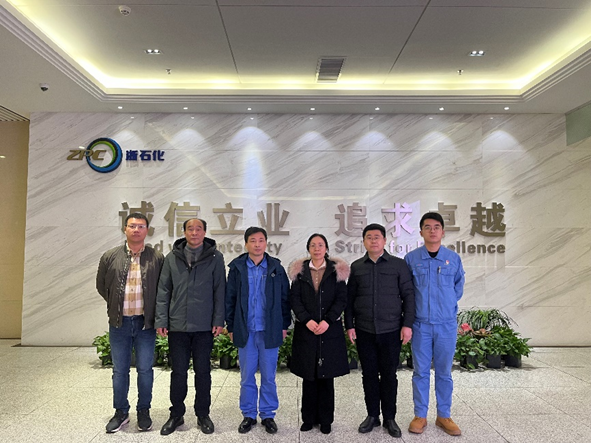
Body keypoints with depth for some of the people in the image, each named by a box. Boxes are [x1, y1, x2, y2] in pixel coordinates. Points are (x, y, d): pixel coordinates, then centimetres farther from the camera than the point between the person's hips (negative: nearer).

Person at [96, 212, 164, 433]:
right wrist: (116, 305, 11)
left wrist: (154, 312, 1)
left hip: (145, 323, -1)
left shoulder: (157, 258, -5)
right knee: (119, 370, 12)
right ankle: (121, 412, 29)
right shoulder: (110, 256, -1)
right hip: (119, 323, 2)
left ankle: (143, 412, 26)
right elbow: (101, 285, 11)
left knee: (145, 369, 8)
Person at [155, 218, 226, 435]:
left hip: (204, 326, -1)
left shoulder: (215, 257, -1)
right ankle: (176, 414, 29)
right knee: (178, 372, 11)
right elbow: (163, 291, 4)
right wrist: (161, 320, -1)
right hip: (177, 325, 1)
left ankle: (203, 414, 27)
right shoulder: (172, 257, 3)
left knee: (203, 371, 10)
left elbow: (219, 291, -2)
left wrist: (218, 320, -6)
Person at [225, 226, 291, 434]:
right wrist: (231, 327, 1)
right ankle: (248, 415, 28)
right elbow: (229, 299, 2)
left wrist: (285, 325, 2)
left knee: (268, 377, 10)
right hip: (245, 331, 0)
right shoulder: (237, 268, 0)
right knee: (247, 377, 12)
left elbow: (285, 298, 4)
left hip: (270, 331, 0)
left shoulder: (276, 268, 1)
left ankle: (268, 415, 26)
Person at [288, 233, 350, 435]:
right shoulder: (300, 271, 5)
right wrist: (307, 320, -13)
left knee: (326, 375, 6)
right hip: (306, 330, 1)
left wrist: (327, 321, -13)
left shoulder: (337, 271, 3)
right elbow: (294, 299, 0)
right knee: (308, 375, 8)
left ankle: (325, 419, 20)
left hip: (330, 330, -1)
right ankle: (309, 418, 22)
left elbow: (341, 299, -2)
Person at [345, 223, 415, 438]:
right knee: (369, 374, 11)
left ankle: (390, 418, 24)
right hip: (364, 331, 2)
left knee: (389, 374, 8)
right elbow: (349, 298, 6)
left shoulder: (398, 265, 0)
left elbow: (408, 295, -1)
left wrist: (407, 324, -7)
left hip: (391, 331, -1)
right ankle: (372, 415, 27)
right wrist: (349, 325, 2)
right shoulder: (356, 266, 5)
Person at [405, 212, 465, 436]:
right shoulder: (411, 258, -3)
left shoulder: (453, 258, 1)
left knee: (444, 372, 11)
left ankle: (444, 415, 26)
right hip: (420, 324, -1)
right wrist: (418, 306, 7)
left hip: (447, 324, 1)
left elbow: (459, 286, 15)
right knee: (421, 372, 8)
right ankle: (420, 415, 21)